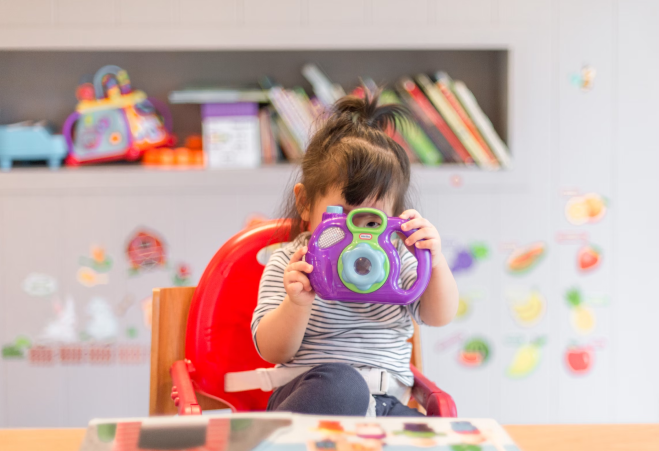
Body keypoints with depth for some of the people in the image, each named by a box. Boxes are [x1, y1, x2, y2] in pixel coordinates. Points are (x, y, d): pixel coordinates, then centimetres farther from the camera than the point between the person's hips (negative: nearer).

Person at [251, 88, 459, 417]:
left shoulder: (394, 258, 12)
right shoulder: (289, 263, 2)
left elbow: (439, 316, 4)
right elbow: (272, 352, -5)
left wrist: (435, 263, -15)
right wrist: (297, 304, -25)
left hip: (386, 402, 4)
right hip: (315, 391, -3)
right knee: (342, 384, -39)